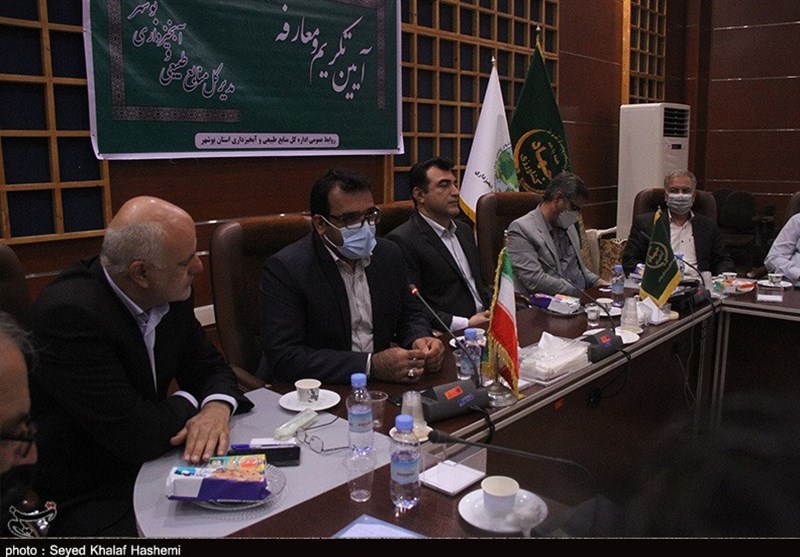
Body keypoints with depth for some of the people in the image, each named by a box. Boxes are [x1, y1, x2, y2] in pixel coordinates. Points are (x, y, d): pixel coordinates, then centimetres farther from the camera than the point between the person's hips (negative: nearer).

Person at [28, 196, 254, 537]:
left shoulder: (172, 293, -5)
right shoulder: (70, 313, -27)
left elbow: (211, 368, 6)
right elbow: (136, 437, -29)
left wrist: (217, 407, -16)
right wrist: (188, 403, -9)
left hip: (149, 467, 7)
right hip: (85, 500, -7)